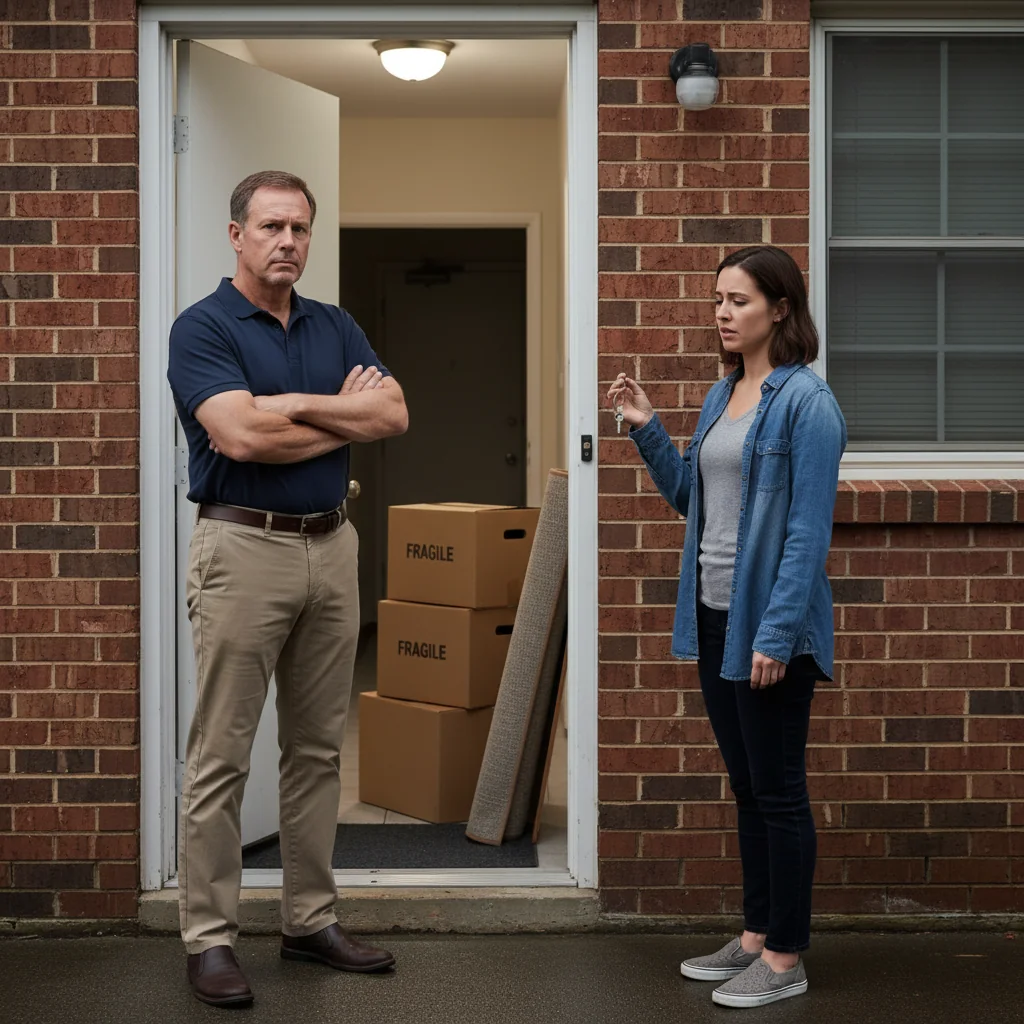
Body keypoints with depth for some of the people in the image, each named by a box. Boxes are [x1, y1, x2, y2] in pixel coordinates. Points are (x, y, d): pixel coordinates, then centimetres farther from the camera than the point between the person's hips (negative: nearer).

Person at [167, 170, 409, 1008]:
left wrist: (294, 404, -13)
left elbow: (392, 412, -2)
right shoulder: (203, 328, -7)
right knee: (222, 755, -2)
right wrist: (344, 419, -8)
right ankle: (210, 938, 6)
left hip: (331, 547, 6)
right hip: (244, 548, -6)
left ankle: (312, 920, 21)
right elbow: (241, 435, -22)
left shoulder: (337, 327, 12)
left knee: (318, 749, 11)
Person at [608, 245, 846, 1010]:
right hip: (715, 618, 8)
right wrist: (646, 429, 6)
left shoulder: (806, 401, -13)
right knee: (746, 787, 16)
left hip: (769, 625, -8)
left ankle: (786, 957, 12)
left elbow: (810, 528, -17)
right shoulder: (723, 395, 11)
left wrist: (778, 632, -21)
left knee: (779, 790, 1)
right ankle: (757, 935, 27)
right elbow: (689, 495, 18)